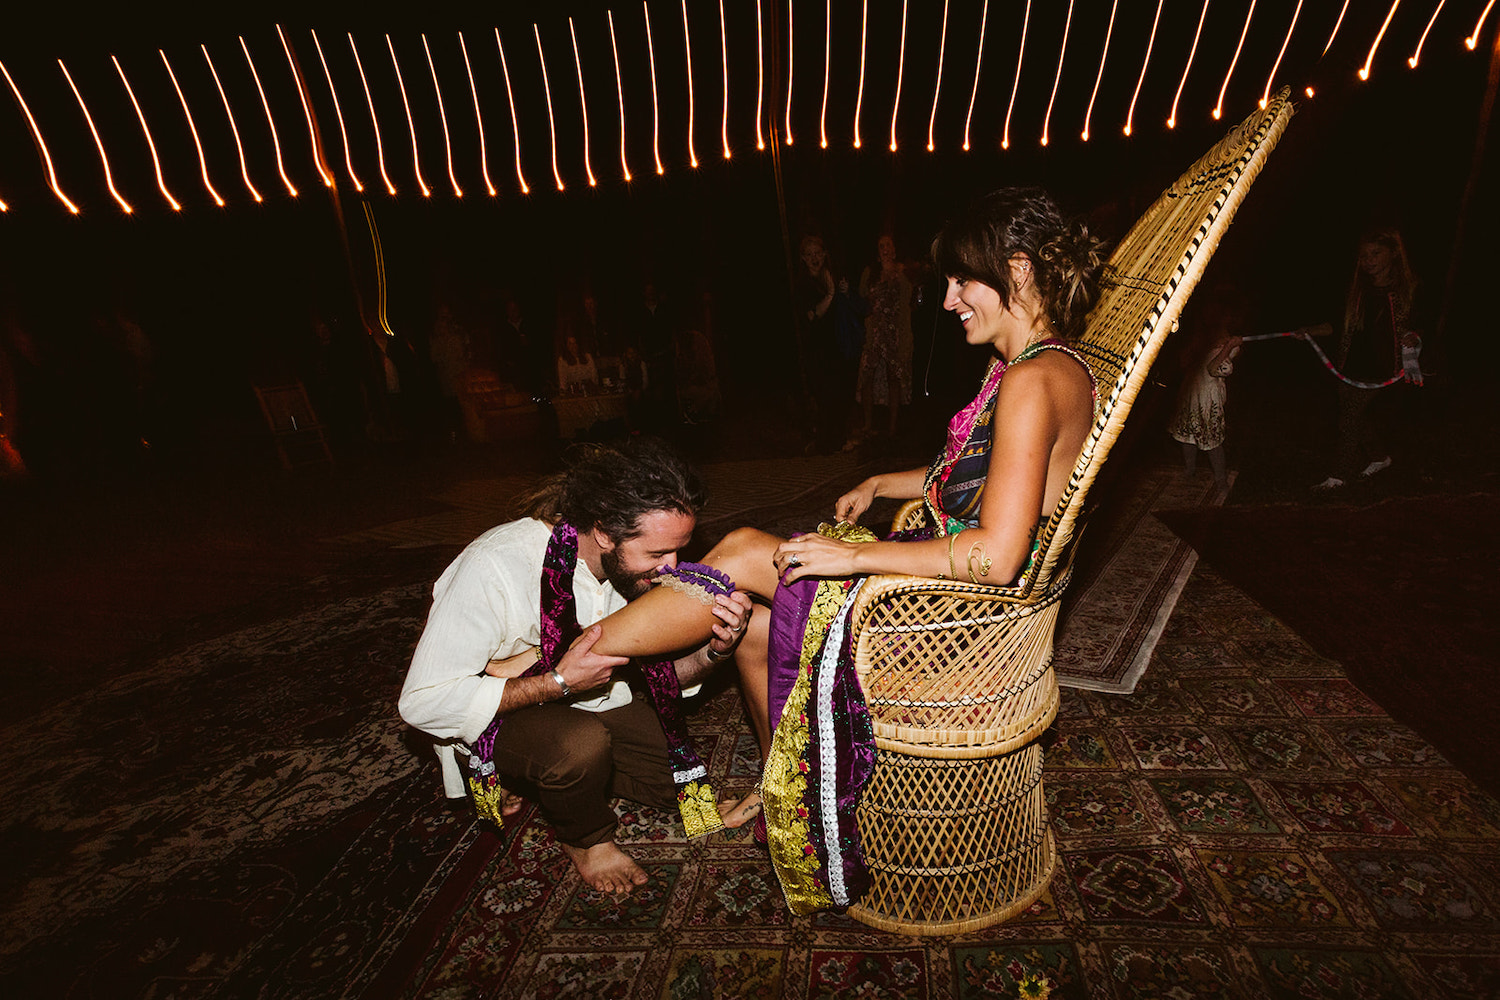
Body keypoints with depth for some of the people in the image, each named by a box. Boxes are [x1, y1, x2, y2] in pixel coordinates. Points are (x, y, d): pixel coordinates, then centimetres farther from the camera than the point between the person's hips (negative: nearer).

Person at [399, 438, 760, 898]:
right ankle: (585, 839, -1)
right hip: (498, 720, -5)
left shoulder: (635, 559, -15)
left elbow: (664, 674, -6)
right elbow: (422, 703, -30)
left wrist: (714, 650, -28)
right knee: (581, 742, -35)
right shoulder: (495, 568, -32)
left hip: (591, 702, 6)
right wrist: (560, 682, -34)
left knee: (687, 777, -1)